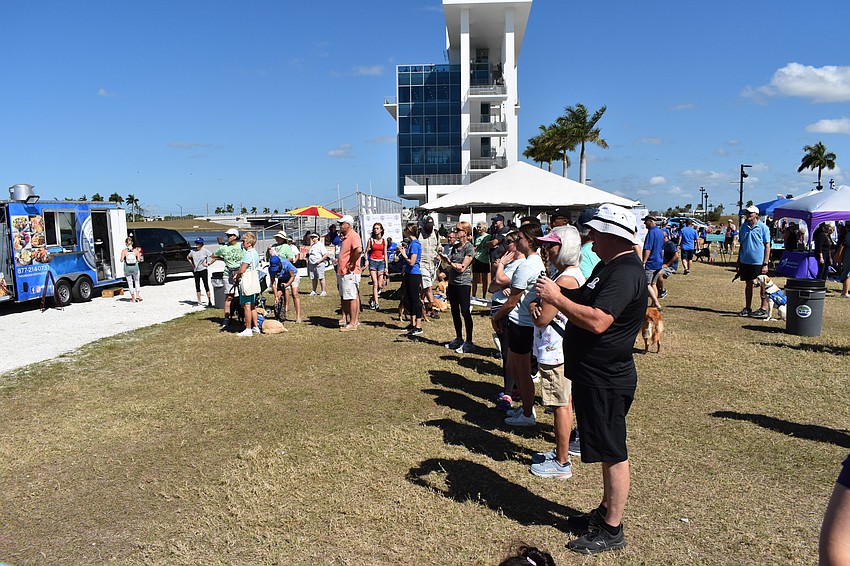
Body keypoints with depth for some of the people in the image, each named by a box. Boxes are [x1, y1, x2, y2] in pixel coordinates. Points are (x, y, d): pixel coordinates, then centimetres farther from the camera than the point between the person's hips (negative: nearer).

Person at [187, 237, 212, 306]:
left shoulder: (205, 251, -8)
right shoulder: (193, 251, 5)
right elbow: (188, 257, 24)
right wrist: (192, 263, 10)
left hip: (203, 270, -5)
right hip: (195, 270, 5)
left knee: (206, 285, -7)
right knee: (197, 286, 9)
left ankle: (209, 301, -6)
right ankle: (199, 301, 17)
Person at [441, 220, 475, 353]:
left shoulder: (469, 248, -9)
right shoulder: (455, 247, 12)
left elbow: (462, 268, -15)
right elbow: (449, 267, 13)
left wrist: (449, 262, -19)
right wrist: (444, 260, -4)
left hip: (463, 283, -7)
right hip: (452, 282, 8)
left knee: (465, 312, -3)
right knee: (455, 312, 13)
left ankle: (469, 342, 4)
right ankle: (458, 339, 25)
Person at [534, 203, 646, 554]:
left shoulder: (625, 273, -22)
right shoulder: (607, 266, 12)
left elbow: (598, 321, -32)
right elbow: (584, 301, 18)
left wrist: (556, 298, -24)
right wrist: (558, 293, 0)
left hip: (605, 381, -10)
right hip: (593, 376, 10)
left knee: (613, 454, 3)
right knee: (607, 452, 21)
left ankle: (612, 531, 17)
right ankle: (606, 512, 37)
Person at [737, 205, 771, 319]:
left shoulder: (763, 227, -7)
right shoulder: (743, 227, 8)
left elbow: (767, 246, -7)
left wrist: (765, 264, -13)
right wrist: (738, 261, 13)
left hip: (759, 262, -5)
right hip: (745, 261, 5)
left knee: (762, 285, 3)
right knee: (748, 284, 12)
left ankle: (763, 309, 10)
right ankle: (747, 308, 20)